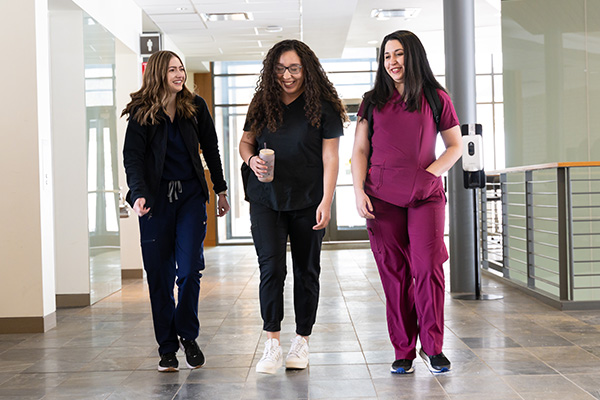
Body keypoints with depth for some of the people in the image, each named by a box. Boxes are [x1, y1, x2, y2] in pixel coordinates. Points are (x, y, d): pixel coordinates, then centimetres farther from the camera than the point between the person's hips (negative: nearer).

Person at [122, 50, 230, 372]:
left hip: (191, 196, 1)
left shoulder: (195, 107, 6)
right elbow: (132, 157, -10)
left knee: (189, 268, -8)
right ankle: (167, 348, 12)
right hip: (156, 199, -1)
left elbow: (210, 149, 14)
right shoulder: (141, 113, -2)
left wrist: (221, 190, 15)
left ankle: (188, 336, 13)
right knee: (160, 275, 1)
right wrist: (138, 194, -25)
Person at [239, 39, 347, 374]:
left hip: (308, 202, -2)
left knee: (307, 271, 7)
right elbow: (245, 142, 15)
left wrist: (327, 201, -14)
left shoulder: (323, 107, -5)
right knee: (272, 268, -8)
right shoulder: (263, 104, 5)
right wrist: (251, 160, -8)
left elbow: (330, 157, -7)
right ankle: (273, 344, 0)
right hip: (266, 200, 2)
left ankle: (302, 341, 20)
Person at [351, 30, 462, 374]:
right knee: (394, 272, 1)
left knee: (428, 267, -11)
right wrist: (359, 191, -2)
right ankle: (404, 351, 8)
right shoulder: (373, 101, 12)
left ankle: (433, 346, 2)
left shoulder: (436, 98, 7)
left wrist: (431, 173, -4)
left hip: (426, 195, -1)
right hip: (382, 196, 1)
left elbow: (455, 145, 12)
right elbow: (360, 150, 11)